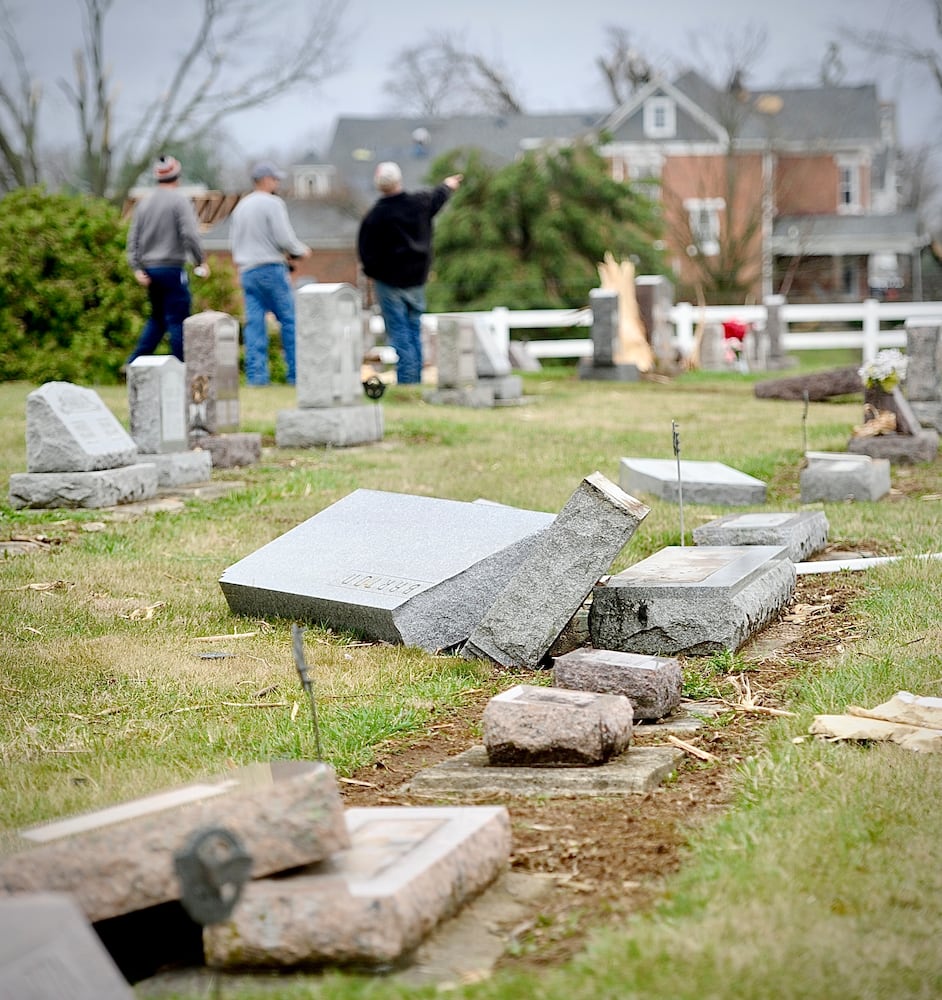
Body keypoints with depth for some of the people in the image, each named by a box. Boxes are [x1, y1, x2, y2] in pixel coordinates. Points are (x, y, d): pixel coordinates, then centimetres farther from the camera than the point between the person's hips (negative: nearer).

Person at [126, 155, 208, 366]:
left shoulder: (144, 203, 11)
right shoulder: (180, 200, -8)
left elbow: (133, 239, 8)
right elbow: (189, 234, -16)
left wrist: (137, 268, 5)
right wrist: (201, 261, -7)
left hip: (149, 268, 7)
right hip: (172, 269, -7)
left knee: (157, 317, 18)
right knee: (178, 319, -3)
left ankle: (135, 362, 10)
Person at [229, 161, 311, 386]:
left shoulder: (240, 207, 16)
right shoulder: (272, 203, -8)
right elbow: (284, 238, -14)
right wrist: (301, 250, 5)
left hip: (247, 272, 7)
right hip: (270, 268, -7)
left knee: (254, 323, 3)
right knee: (290, 320, -1)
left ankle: (256, 375, -3)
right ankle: (297, 373, -3)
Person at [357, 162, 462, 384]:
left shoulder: (375, 216, -17)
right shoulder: (420, 202, -2)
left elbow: (365, 251, -11)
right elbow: (437, 196, 22)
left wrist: (372, 272, 8)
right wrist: (447, 185, 44)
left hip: (389, 281, -4)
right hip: (417, 279, 5)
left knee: (398, 331, -3)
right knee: (414, 329, 13)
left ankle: (406, 379, -9)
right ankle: (416, 379, 14)